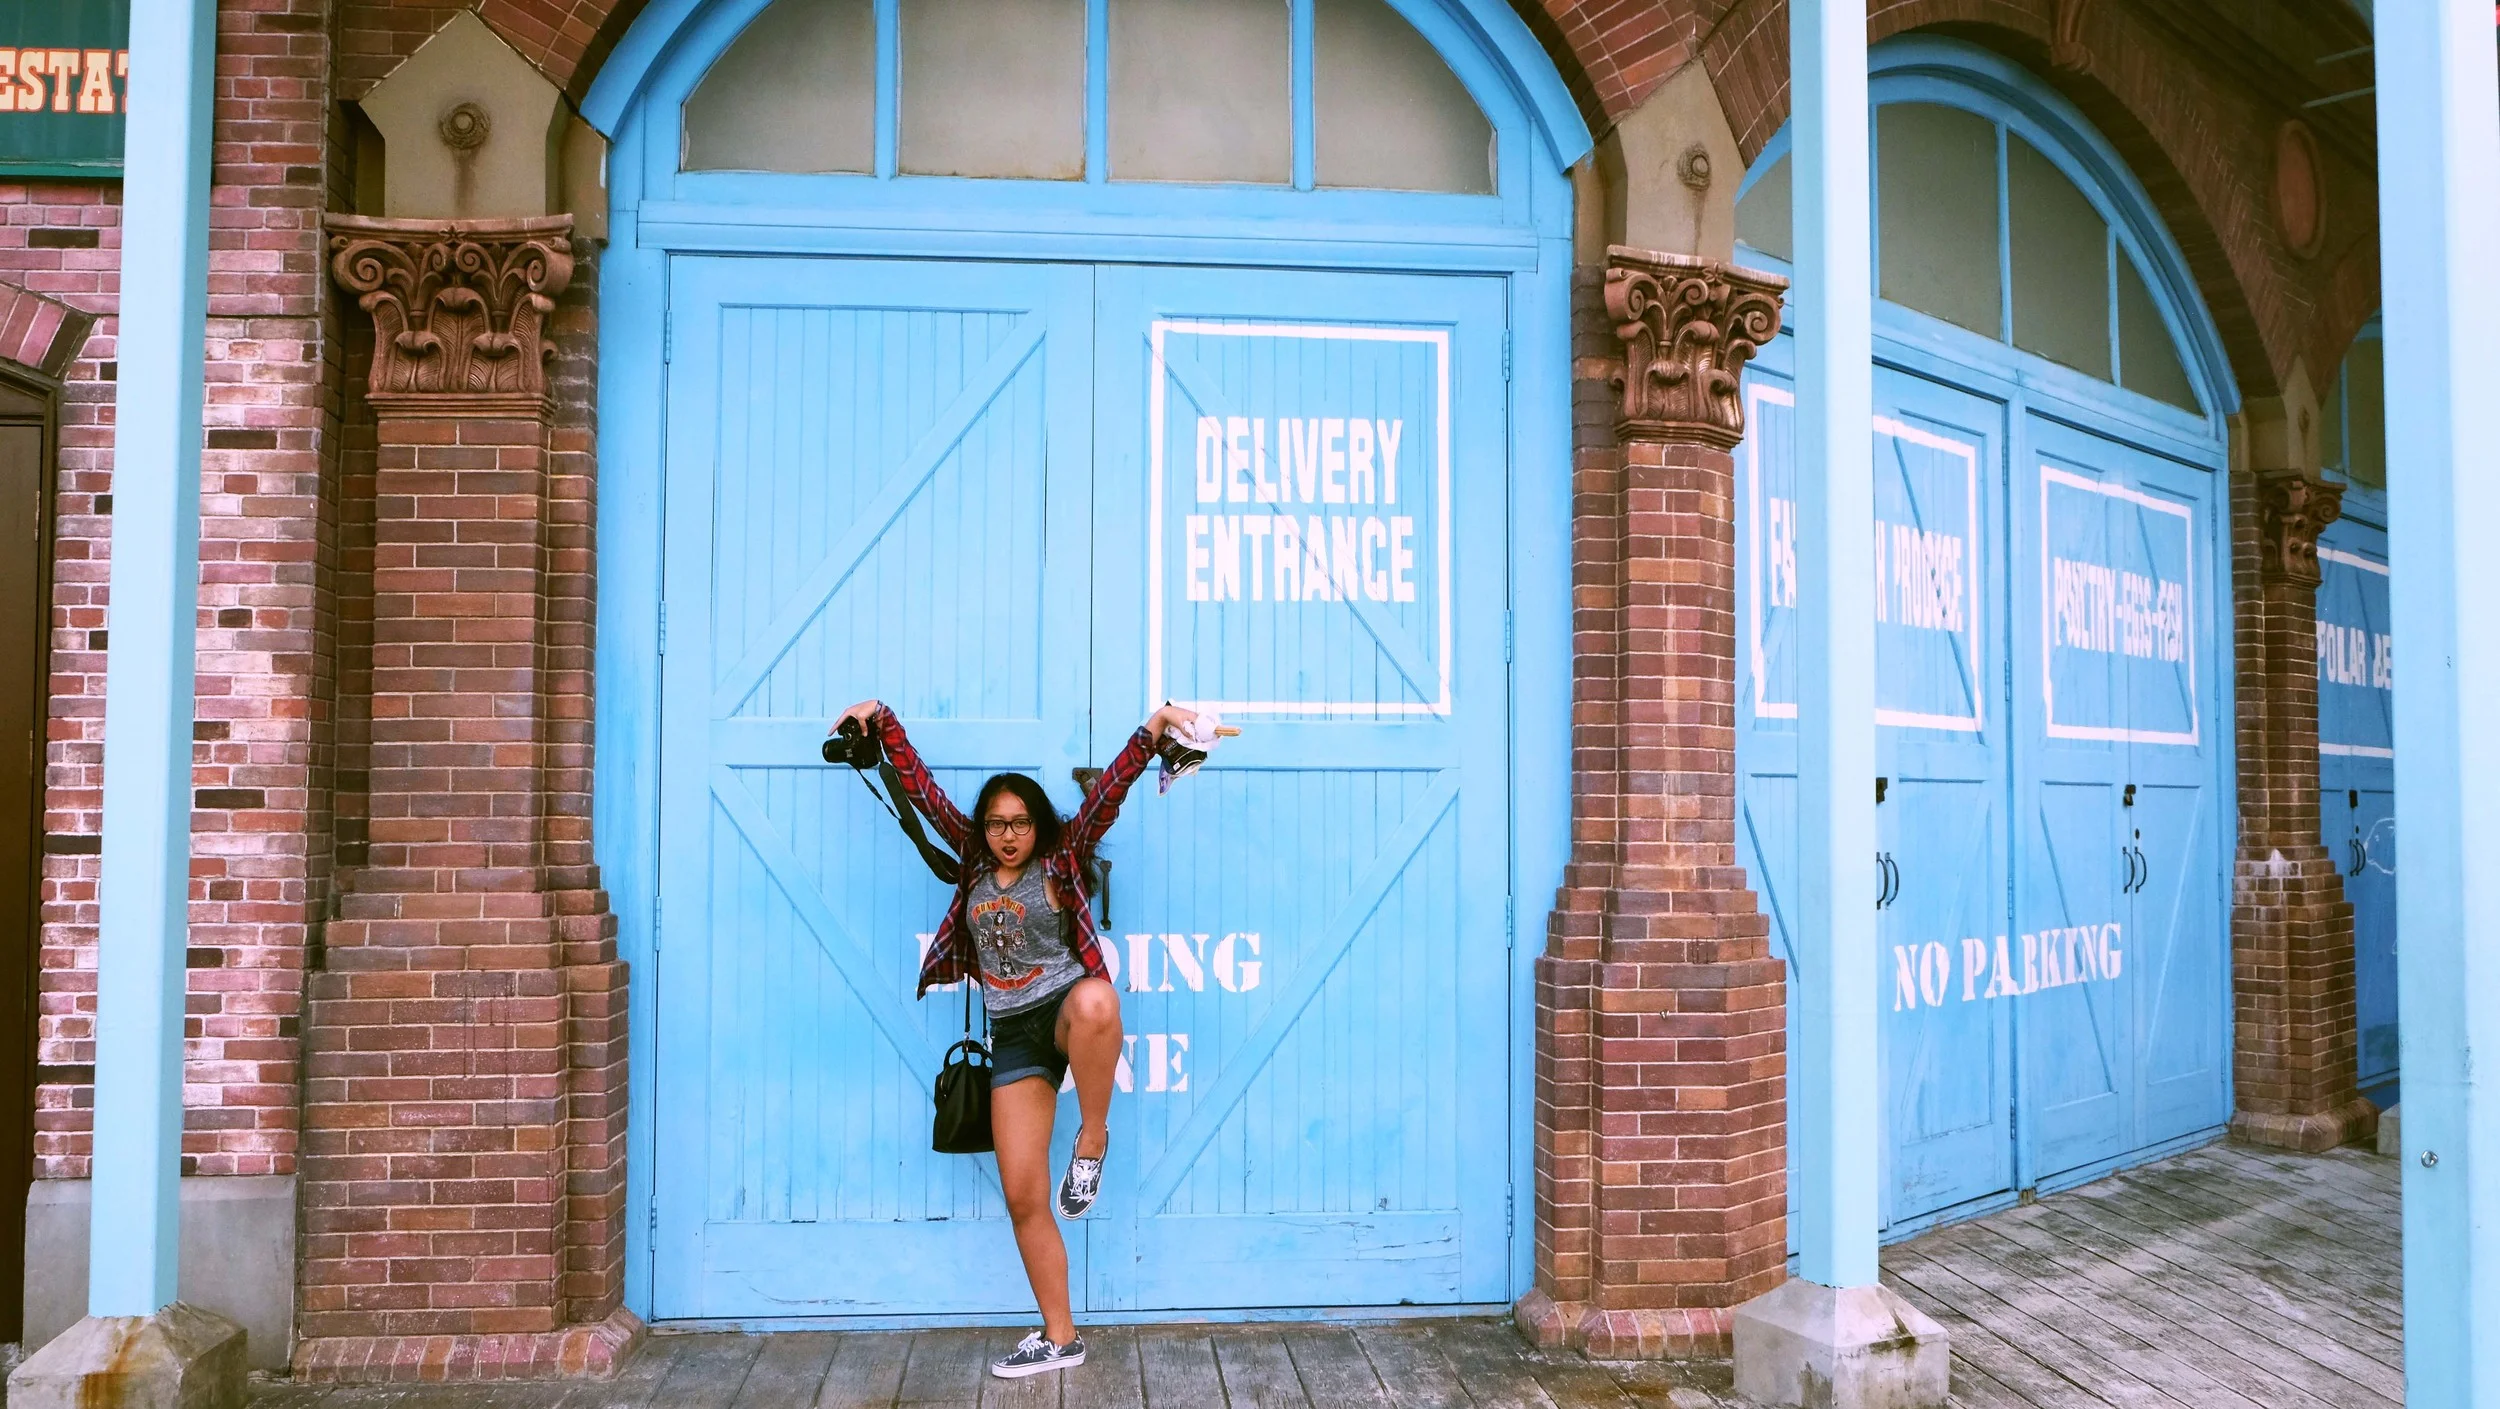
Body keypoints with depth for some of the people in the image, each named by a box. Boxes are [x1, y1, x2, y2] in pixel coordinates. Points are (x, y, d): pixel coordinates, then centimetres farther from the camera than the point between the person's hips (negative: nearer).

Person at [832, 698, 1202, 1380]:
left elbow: (1108, 789, -9)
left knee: (1096, 1003, -44)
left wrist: (1155, 724, -17)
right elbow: (923, 788, 12)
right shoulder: (975, 864, 12)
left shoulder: (1060, 862, 1)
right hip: (1012, 1037, 4)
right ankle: (1060, 1337, 13)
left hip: (1065, 1009, -4)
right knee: (1022, 1196, 0)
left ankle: (1094, 1140, -23)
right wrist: (881, 719, 11)